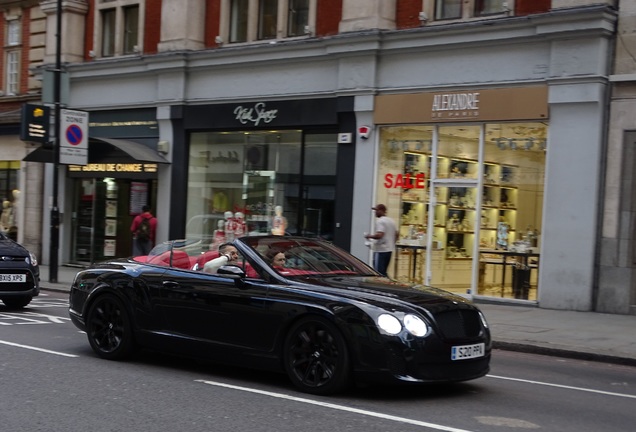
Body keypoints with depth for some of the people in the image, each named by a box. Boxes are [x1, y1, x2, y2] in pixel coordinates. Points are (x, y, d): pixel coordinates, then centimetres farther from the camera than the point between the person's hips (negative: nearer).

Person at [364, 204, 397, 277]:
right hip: (389, 250, 9)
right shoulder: (391, 221, 16)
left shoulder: (380, 221, -13)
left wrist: (370, 236, -9)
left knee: (379, 272, -9)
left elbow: (379, 235, -24)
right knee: (383, 272, 15)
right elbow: (396, 235, 20)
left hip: (380, 250, -9)